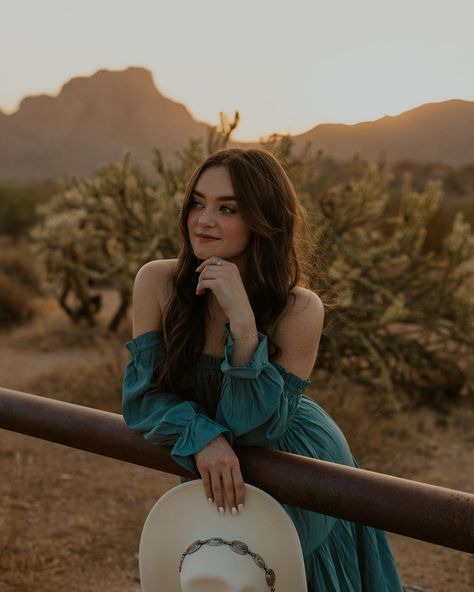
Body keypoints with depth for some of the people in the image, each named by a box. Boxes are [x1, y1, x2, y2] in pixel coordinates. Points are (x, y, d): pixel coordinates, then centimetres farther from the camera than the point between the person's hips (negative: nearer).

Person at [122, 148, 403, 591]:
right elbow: (143, 395, -16)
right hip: (218, 484, 2)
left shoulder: (298, 310, -26)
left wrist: (242, 322, -38)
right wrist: (204, 438, -35)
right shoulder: (157, 283, -19)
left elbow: (255, 426, -26)